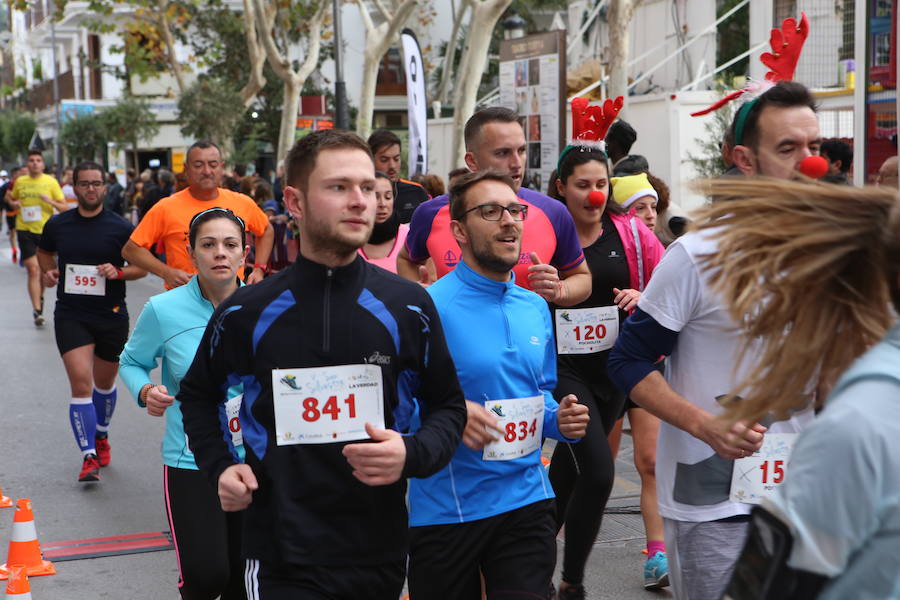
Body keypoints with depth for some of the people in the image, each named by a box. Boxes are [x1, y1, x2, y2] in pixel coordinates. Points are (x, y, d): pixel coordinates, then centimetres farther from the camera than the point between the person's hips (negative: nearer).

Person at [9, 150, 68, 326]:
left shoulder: (51, 182, -1)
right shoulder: (20, 182, 5)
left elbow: (65, 208, -1)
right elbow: (11, 199, 23)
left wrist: (50, 201, -20)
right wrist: (13, 204, 0)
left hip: (45, 231, 0)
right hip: (25, 230, 0)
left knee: (44, 270, 13)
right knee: (33, 270, -10)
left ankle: (40, 298, 39)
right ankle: (37, 309, -11)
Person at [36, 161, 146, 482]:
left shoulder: (120, 227, -5)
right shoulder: (57, 224, 1)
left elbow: (143, 266, 2)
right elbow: (44, 251, 21)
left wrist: (119, 272, -17)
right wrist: (48, 272, 2)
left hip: (111, 316, 0)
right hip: (70, 315, 0)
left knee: (104, 383, 17)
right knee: (81, 382, -15)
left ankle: (101, 435, 44)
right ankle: (89, 456, -12)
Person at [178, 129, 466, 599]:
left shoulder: (408, 308, -1)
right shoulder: (246, 314, -1)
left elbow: (447, 405, 8)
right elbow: (197, 394, 17)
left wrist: (413, 454, -11)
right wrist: (219, 466, 2)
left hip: (380, 553, 2)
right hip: (282, 560, -1)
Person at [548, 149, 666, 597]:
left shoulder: (630, 232, 1)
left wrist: (645, 298, -13)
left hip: (613, 364, 4)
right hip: (563, 368, -4)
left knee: (568, 472, 17)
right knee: (598, 471, -16)